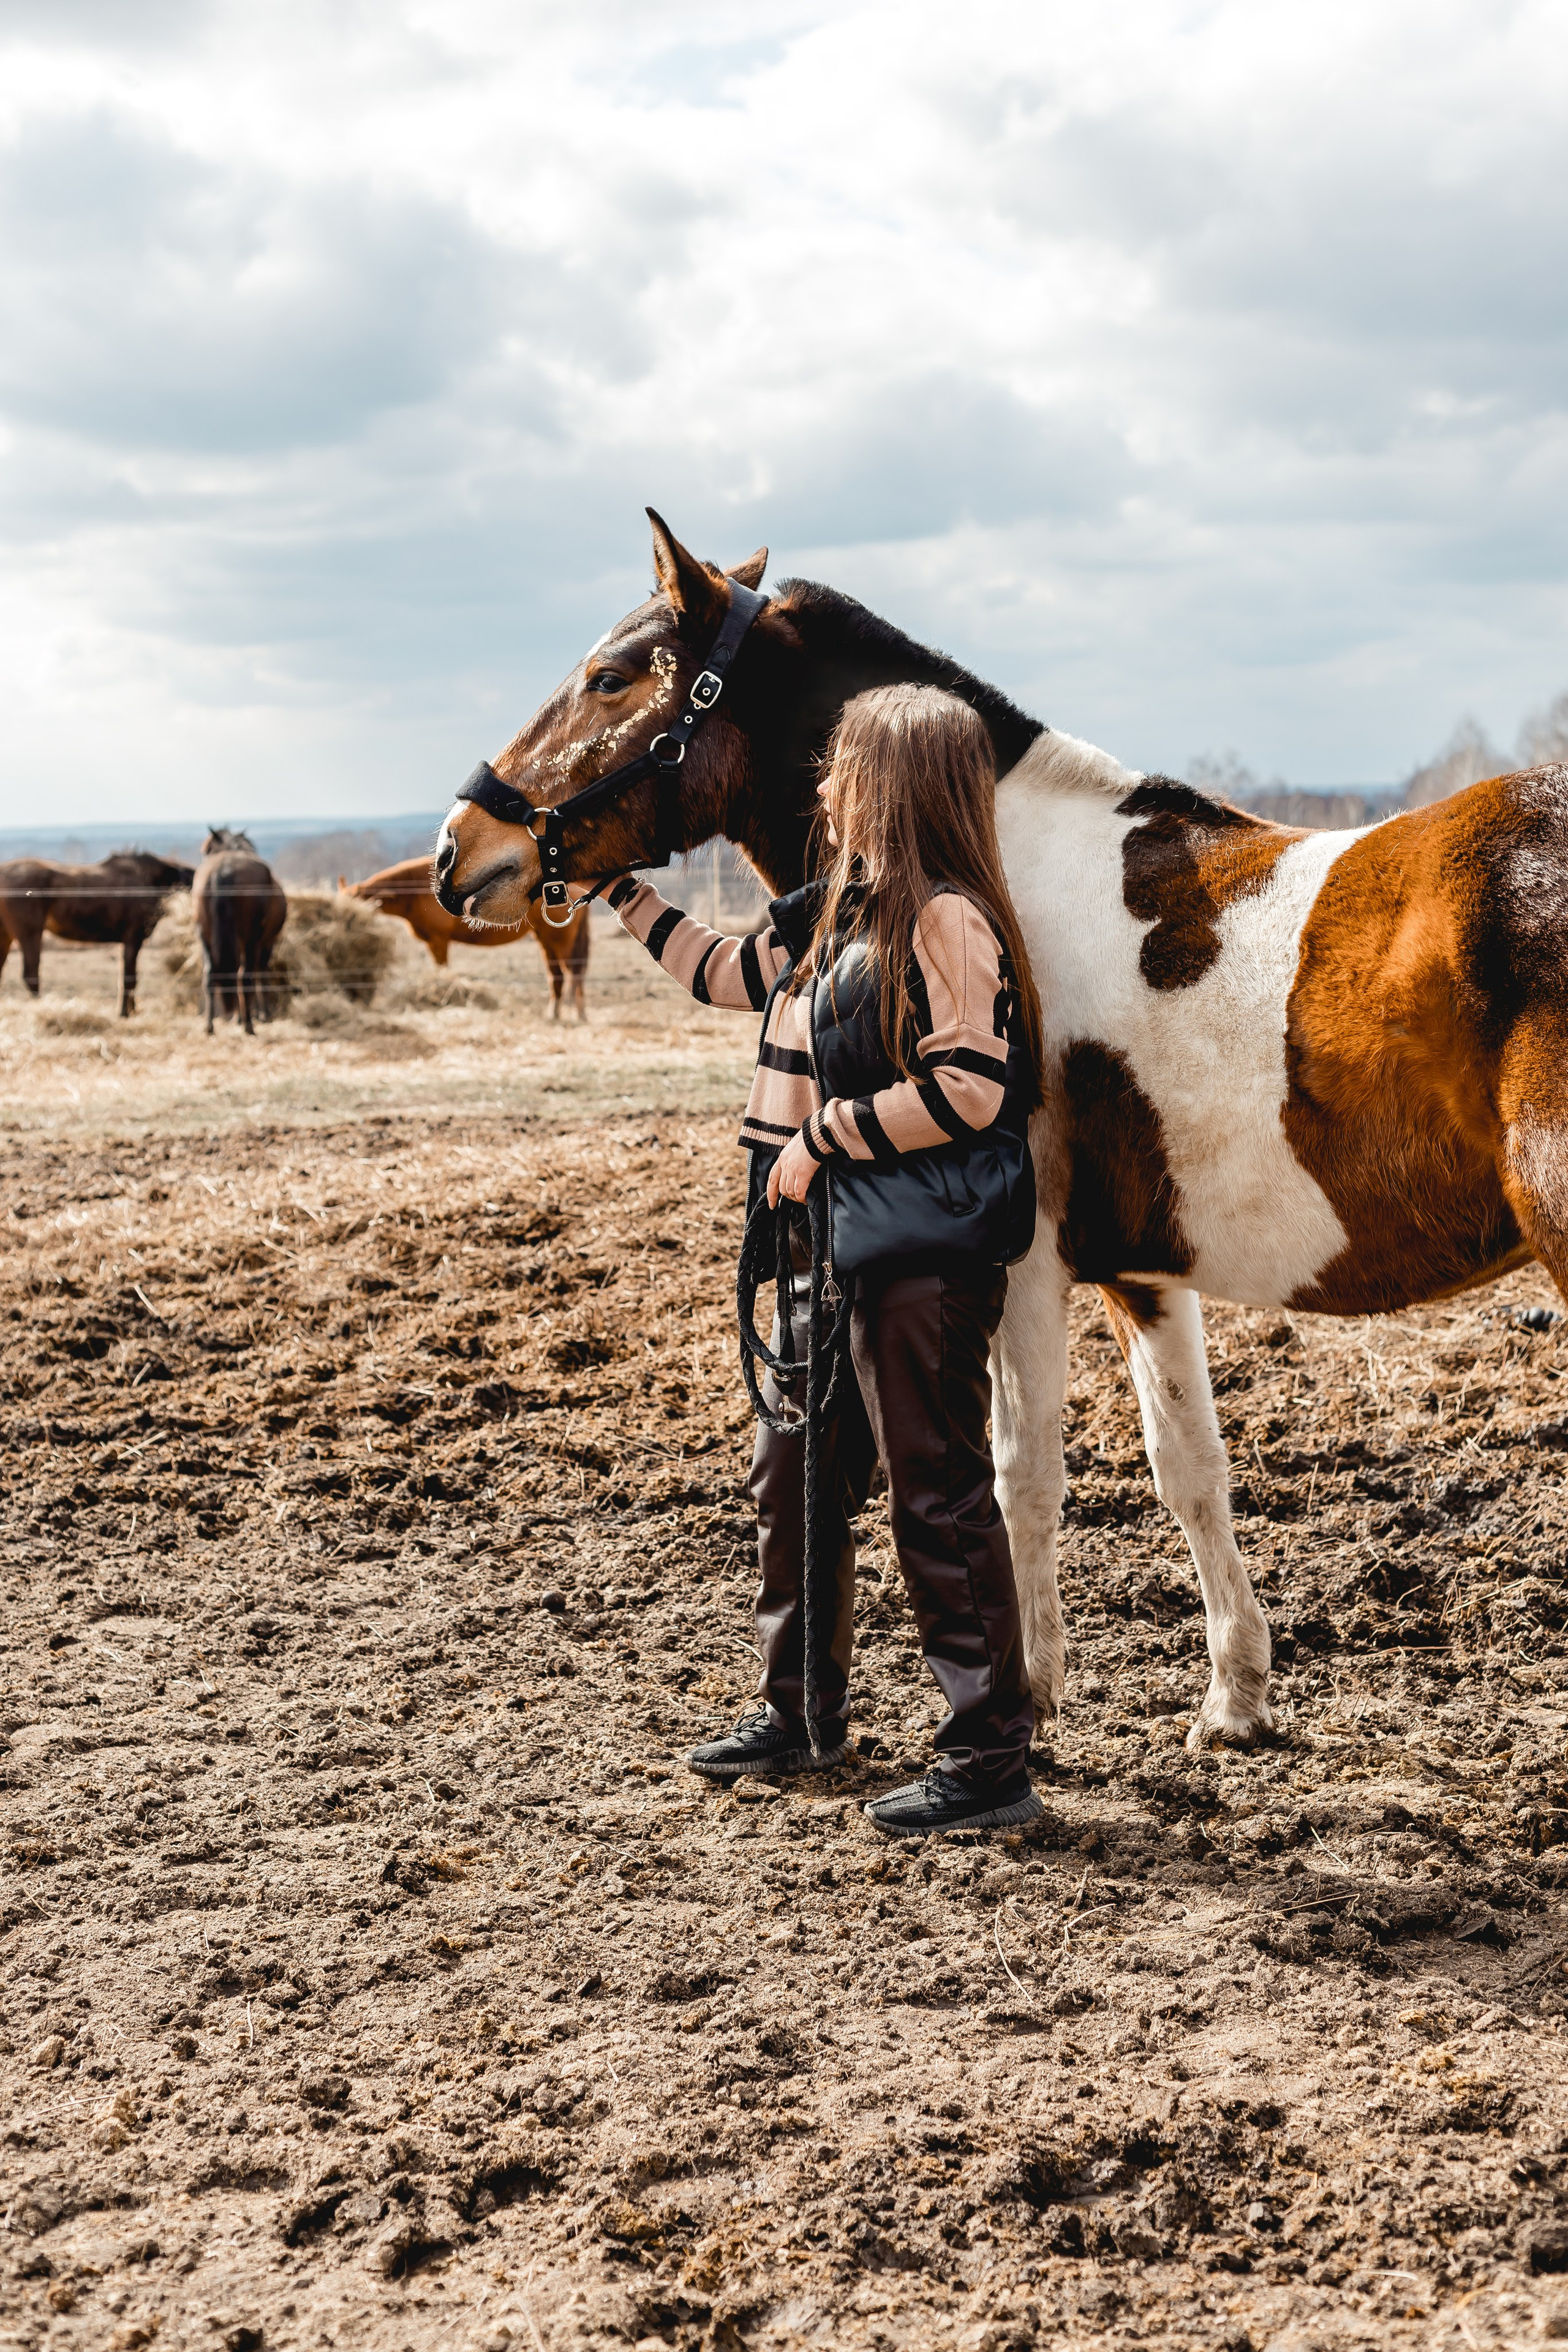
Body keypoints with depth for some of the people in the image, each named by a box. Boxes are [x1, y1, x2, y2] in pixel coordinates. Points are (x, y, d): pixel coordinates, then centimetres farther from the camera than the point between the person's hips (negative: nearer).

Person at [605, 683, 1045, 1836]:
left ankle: (991, 1763, 3)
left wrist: (825, 1138, -16)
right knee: (796, 1478, 19)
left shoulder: (947, 919, -16)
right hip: (836, 1248, 10)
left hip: (925, 1254, -10)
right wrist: (628, 892, 28)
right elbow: (726, 971, 28)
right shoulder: (841, 914, 12)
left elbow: (967, 1091, -24)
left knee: (939, 1495, -5)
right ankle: (801, 1713, 36)